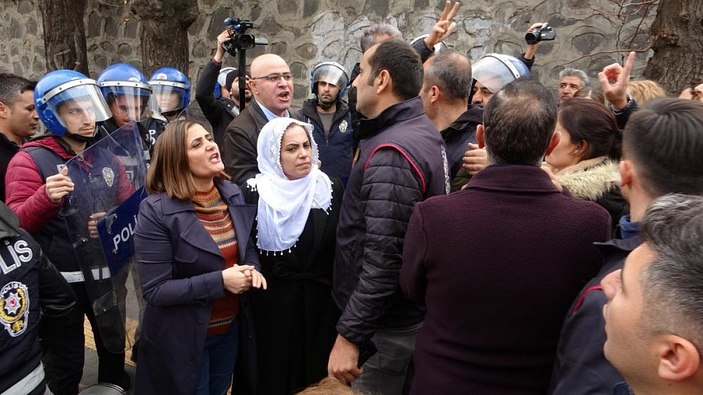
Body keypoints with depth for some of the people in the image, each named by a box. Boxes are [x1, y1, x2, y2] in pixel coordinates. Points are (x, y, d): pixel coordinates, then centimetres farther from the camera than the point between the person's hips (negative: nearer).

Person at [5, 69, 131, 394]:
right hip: (60, 281, -5)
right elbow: (17, 224, -15)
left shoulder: (106, 156, 6)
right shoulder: (31, 159, -10)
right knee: (66, 366, 12)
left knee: (114, 349, 23)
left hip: (106, 273, 5)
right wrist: (46, 198, -33)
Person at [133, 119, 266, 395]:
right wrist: (219, 281, -28)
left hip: (231, 329, 6)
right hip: (183, 338, -5)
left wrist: (252, 268, -12)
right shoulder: (156, 211, -21)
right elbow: (155, 290, -22)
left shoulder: (234, 195, -3)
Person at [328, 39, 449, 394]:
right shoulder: (422, 131, 7)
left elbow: (383, 260, -29)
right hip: (407, 311, 10)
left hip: (384, 325, -10)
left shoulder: (392, 153, -25)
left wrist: (348, 335, -23)